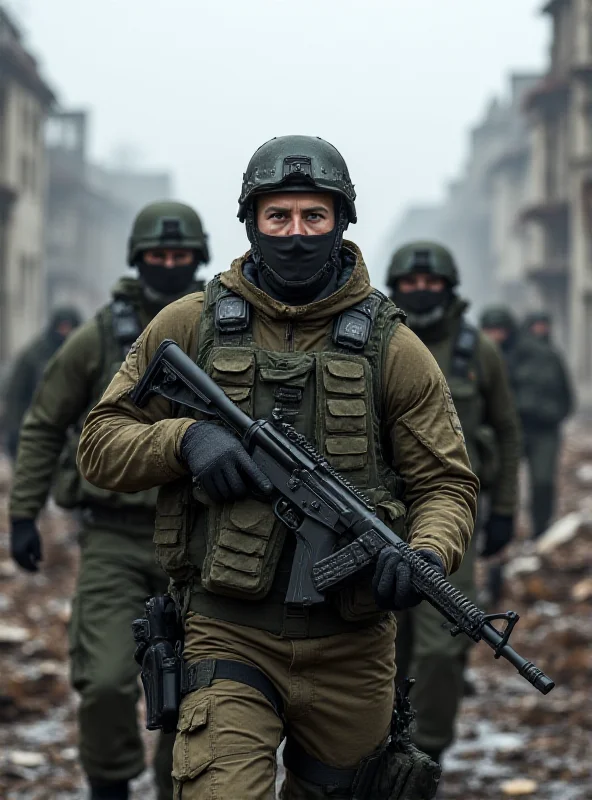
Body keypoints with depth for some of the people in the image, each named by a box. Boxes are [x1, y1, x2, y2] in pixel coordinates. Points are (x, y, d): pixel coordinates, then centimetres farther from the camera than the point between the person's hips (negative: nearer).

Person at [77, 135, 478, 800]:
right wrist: (183, 439, -14)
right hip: (229, 641, -1)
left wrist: (428, 555, -18)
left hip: (351, 651, 2)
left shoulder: (391, 346, 3)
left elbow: (446, 482, 4)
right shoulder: (191, 326, 4)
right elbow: (100, 444, 7)